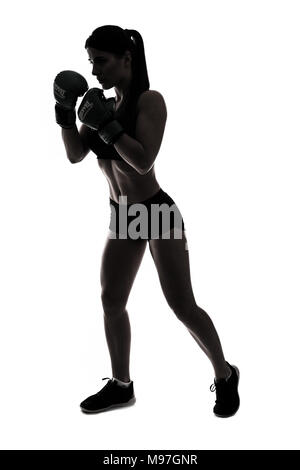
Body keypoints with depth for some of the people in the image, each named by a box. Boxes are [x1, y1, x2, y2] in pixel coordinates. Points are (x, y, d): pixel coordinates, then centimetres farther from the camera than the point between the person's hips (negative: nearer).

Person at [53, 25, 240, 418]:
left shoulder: (150, 100, -15)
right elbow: (75, 155, 2)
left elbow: (143, 161, -25)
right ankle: (121, 386, 28)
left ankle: (225, 375, 21)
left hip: (157, 213, -7)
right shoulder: (103, 105, 4)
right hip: (122, 217, 7)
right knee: (111, 301, 11)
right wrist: (66, 113, -9)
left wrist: (107, 125, -28)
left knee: (182, 306, -2)